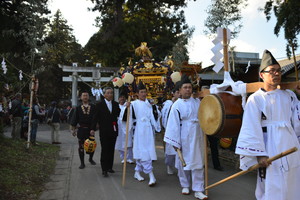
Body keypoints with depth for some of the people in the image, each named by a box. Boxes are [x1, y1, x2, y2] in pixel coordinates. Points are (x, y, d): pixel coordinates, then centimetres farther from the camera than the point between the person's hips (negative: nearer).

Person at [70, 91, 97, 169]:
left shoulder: (93, 107, 2)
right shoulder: (78, 108, 4)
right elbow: (74, 119, 7)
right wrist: (73, 129, 4)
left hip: (91, 129, 0)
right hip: (81, 130, 0)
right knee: (81, 147, 4)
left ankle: (91, 159, 33)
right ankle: (82, 163, 18)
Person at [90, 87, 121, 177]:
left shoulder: (116, 104, 8)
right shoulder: (100, 105, -2)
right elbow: (96, 118, -4)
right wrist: (93, 129, -12)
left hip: (113, 131, 4)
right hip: (104, 132, -4)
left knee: (111, 150, 11)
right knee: (104, 150, -1)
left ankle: (109, 167, 23)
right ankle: (104, 169, 6)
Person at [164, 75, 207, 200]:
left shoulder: (197, 102, 4)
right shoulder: (177, 105, -6)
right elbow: (174, 124, -8)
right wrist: (175, 141, -9)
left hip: (197, 136, 2)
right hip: (184, 137, -2)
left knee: (197, 162, 2)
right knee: (184, 161, 11)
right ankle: (185, 186, 31)